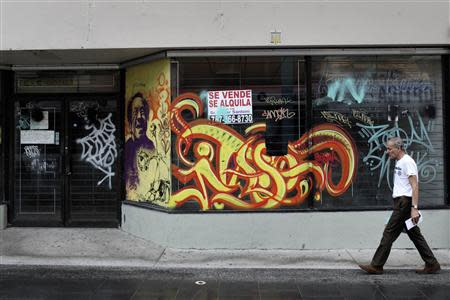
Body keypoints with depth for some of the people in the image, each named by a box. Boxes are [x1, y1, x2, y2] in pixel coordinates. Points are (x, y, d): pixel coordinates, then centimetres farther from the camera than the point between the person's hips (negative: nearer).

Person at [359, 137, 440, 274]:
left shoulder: (407, 161, -13)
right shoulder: (399, 162, 17)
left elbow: (415, 186, -19)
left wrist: (414, 208, -23)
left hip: (405, 202, -10)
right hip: (402, 202, 10)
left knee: (389, 233, -6)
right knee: (415, 235, 13)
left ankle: (376, 266, 0)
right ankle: (432, 264, 19)